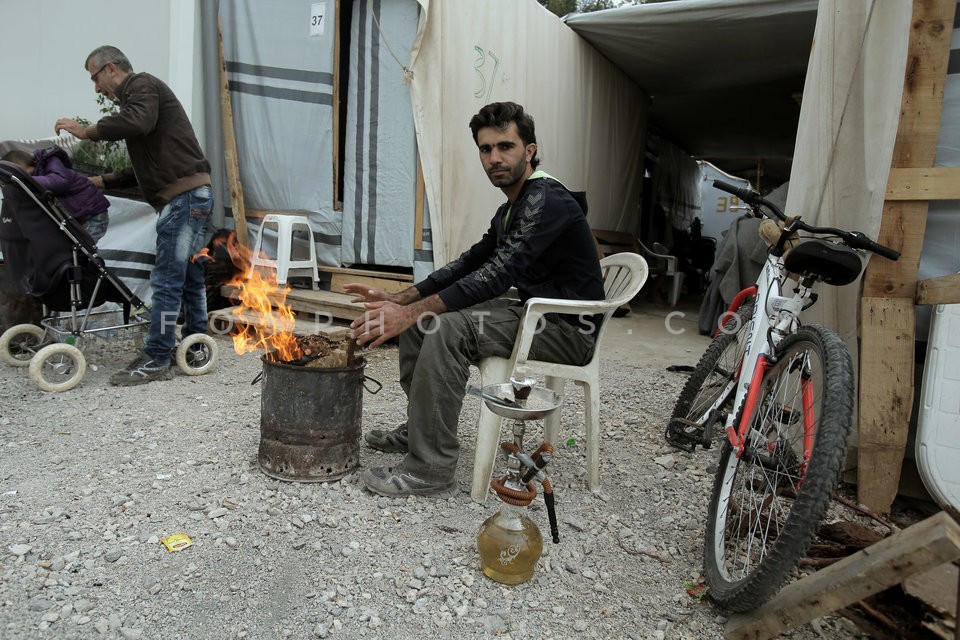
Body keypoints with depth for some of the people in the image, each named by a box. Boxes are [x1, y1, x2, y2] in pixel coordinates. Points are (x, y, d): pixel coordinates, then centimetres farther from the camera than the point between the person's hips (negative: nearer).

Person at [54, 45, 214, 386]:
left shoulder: (142, 84, 0)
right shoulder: (137, 97, 29)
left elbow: (138, 122, -24)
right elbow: (143, 170, 30)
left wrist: (86, 131, -13)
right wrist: (101, 181, 26)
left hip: (184, 195, -10)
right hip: (193, 194, 10)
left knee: (166, 279, -9)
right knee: (190, 276, 13)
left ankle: (155, 360, -4)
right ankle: (195, 347, 21)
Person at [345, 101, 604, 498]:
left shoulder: (547, 199, -17)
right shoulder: (510, 210, 15)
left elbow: (498, 273, -27)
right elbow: (469, 262, 15)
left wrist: (413, 312, -30)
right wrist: (400, 299, 3)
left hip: (568, 330, -10)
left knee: (446, 328, -28)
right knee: (419, 316, 7)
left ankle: (430, 470, -21)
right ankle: (419, 427, 15)